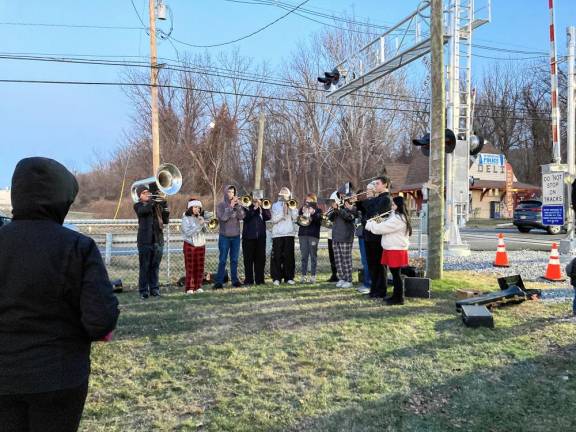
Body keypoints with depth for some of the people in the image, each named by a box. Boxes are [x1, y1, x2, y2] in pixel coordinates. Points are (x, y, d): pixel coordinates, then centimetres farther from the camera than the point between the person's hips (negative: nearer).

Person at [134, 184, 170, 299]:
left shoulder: (156, 204, 14)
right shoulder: (138, 206, 5)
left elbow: (166, 220, 6)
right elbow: (144, 210, -19)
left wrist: (164, 205, -6)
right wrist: (153, 201, -26)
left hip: (158, 240, 3)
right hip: (145, 241, -3)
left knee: (155, 266, 8)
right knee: (144, 267, -1)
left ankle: (154, 288, 16)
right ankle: (143, 291, 5)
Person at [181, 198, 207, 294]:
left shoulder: (200, 218, 11)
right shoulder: (186, 218, -3)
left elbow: (205, 231, 6)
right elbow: (188, 233, -14)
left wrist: (203, 223, -11)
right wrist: (199, 225, -18)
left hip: (201, 245, 5)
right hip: (190, 245, -4)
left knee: (200, 267, 6)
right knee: (190, 267, -2)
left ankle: (198, 286, 14)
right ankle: (189, 288, 4)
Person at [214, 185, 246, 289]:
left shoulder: (237, 204, 7)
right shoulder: (221, 205, -1)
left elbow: (241, 216, -7)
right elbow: (223, 217, -16)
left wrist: (238, 205, -15)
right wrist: (231, 206, -17)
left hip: (236, 236, 3)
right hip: (224, 236, -3)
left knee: (234, 260, 8)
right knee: (222, 260, -1)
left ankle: (235, 280, 15)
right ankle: (219, 281, 2)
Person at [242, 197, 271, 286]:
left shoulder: (263, 207, 14)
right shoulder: (246, 207, 5)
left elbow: (268, 217, -2)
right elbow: (245, 218, -12)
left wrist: (262, 207, -11)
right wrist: (254, 209, -17)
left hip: (261, 237, 3)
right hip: (249, 237, -3)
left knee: (260, 258, 4)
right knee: (248, 259, 0)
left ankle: (259, 279, 11)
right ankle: (248, 280, 5)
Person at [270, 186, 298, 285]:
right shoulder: (275, 205, 7)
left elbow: (295, 218, 2)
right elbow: (274, 219, -5)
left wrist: (292, 208, -7)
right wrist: (282, 211, -12)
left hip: (289, 233, 2)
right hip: (278, 234, -2)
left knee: (289, 256, 1)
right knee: (277, 256, -3)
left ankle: (289, 277, 8)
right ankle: (276, 278, 3)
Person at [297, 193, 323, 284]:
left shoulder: (318, 210, 7)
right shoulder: (302, 209, 14)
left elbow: (319, 221, -8)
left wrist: (313, 213, -21)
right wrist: (303, 213, -11)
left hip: (313, 235, -2)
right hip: (303, 235, 2)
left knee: (313, 256, -1)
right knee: (304, 256, 4)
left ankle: (313, 276, 3)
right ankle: (304, 275, 9)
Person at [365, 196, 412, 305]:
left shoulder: (397, 219, -19)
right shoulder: (398, 216, 16)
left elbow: (382, 228, -20)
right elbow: (386, 226, 18)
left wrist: (369, 224, -5)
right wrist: (379, 222, 1)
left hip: (396, 250, -10)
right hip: (393, 249, 10)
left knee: (396, 274, -3)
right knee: (395, 273, 16)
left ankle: (399, 298, 4)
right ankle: (396, 296, 25)